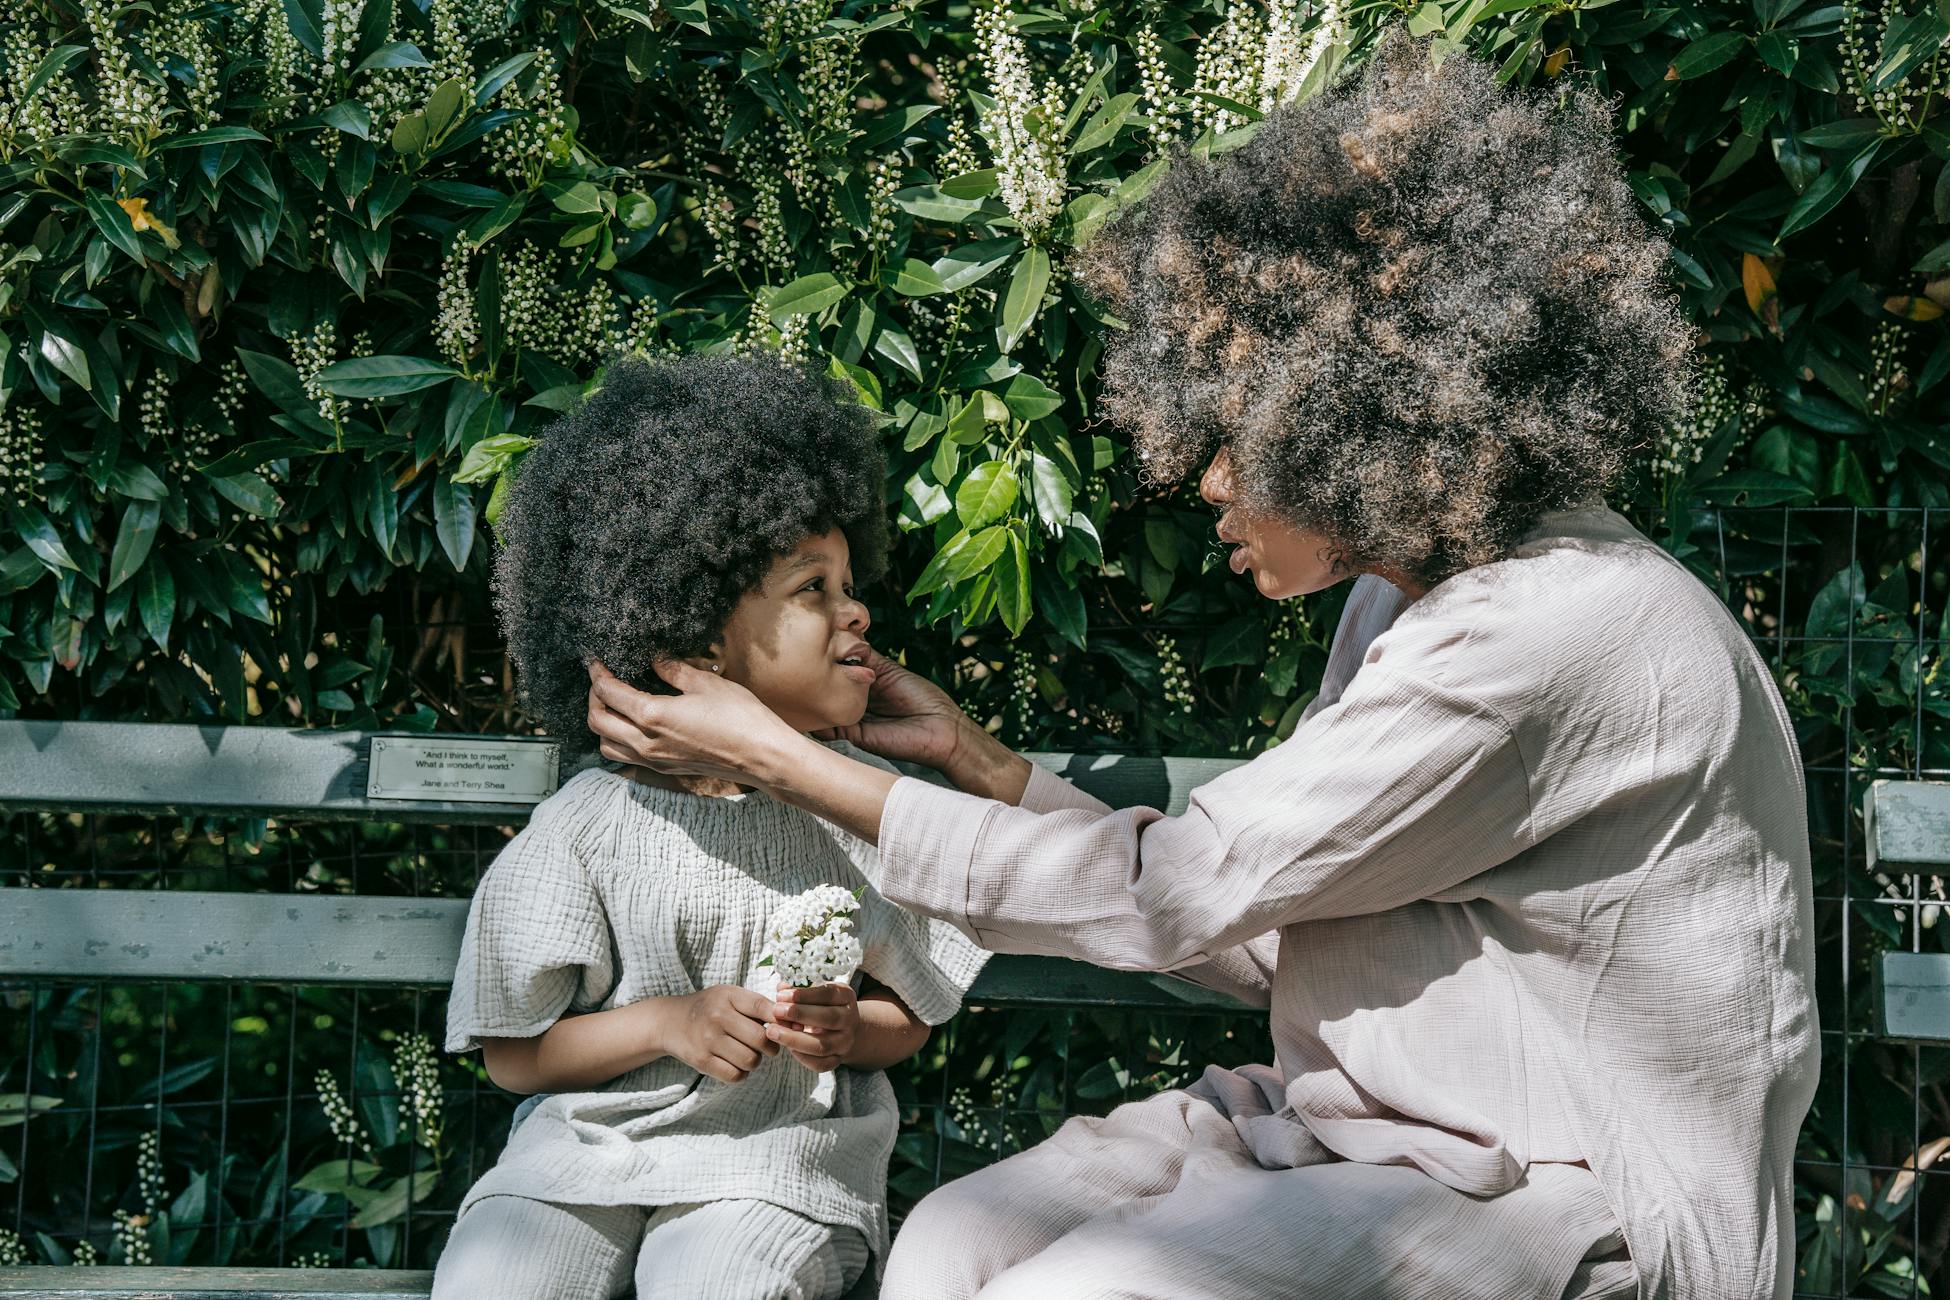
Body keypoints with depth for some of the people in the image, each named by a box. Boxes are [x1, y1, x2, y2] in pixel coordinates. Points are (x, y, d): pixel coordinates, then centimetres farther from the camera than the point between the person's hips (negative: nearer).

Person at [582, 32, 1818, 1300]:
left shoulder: (1560, 637, -22)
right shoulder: (1409, 601, 9)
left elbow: (1174, 894, -17)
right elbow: (1266, 936, 12)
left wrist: (778, 758, -10)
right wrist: (971, 756, 10)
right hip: (1382, 1141, 9)